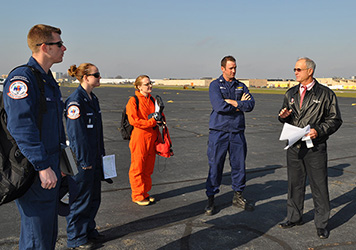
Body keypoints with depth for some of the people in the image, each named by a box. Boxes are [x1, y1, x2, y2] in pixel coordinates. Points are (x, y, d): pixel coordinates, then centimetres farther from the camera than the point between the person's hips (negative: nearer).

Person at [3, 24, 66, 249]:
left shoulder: (48, 80, 14)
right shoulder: (21, 78, -16)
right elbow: (22, 128, -24)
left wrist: (60, 160, 20)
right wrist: (43, 167, -24)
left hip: (50, 166, 9)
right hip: (34, 171, -9)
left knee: (50, 228, 20)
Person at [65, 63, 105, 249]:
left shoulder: (93, 98, 10)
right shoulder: (75, 100, -18)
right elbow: (75, 134, -20)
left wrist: (101, 153, 17)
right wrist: (84, 161, -19)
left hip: (94, 157, 9)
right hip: (82, 158, -9)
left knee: (94, 196, 18)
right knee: (81, 199, 4)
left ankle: (88, 230, 35)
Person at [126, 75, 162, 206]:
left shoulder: (152, 100, 13)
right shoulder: (133, 101, -8)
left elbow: (159, 116, 24)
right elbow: (134, 120, -16)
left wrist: (159, 117, 0)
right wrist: (152, 121, -17)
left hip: (152, 137, 7)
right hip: (139, 137, -7)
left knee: (148, 168, 12)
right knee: (137, 167, 1)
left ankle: (145, 193, 25)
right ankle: (137, 195, 12)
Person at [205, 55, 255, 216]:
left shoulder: (241, 86, 13)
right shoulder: (215, 85, 0)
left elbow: (251, 104, -2)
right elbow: (219, 106, -17)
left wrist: (233, 102, -13)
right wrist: (240, 105, -7)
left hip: (237, 132, 4)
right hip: (219, 132, -4)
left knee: (239, 165, 9)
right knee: (215, 166, 0)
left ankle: (238, 197, 25)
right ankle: (211, 199, 13)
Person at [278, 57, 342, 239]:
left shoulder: (325, 94, -2)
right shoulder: (291, 93, 12)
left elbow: (335, 120, -1)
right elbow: (285, 118, 20)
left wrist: (319, 131, -16)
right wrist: (283, 116, -4)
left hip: (315, 147, -4)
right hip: (294, 146, 4)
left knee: (319, 186, 2)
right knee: (294, 184, 13)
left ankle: (321, 224, 17)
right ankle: (294, 218, 29)